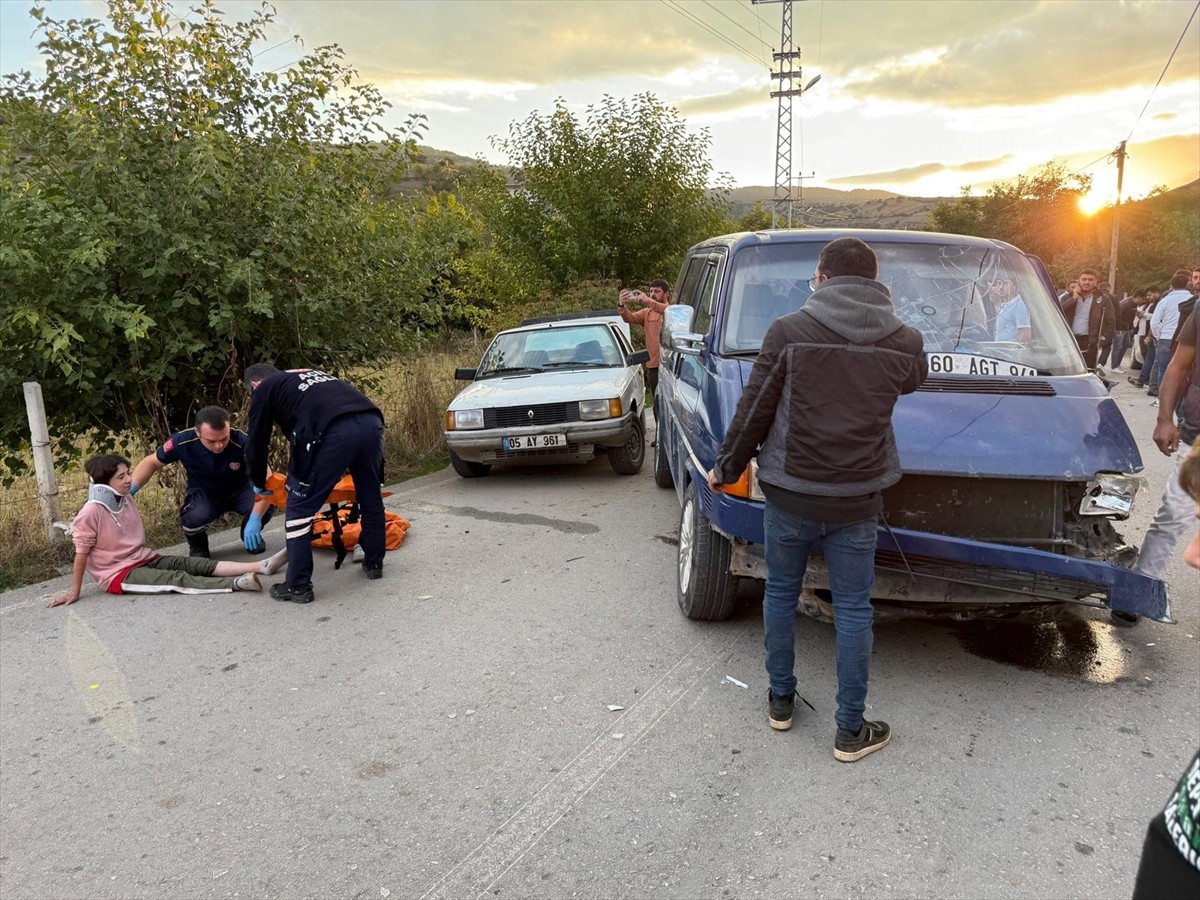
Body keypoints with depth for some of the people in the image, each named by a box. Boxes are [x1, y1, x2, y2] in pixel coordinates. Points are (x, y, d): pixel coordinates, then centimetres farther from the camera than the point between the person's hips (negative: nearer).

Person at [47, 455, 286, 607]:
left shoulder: (127, 499, 3)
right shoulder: (91, 512, -17)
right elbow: (81, 552, -11)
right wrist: (74, 592, -6)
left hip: (144, 559, 6)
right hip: (118, 574, -6)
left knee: (194, 563, -14)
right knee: (177, 578, -27)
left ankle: (262, 566, -31)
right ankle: (238, 583, -49)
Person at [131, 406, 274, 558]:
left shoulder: (242, 442, -34)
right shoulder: (182, 441, -26)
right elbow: (151, 462, -6)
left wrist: (255, 519, -48)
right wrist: (131, 489, -22)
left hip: (239, 491, -1)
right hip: (203, 494, 1)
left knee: (265, 507, -32)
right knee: (194, 518, -33)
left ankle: (251, 536, 5)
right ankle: (198, 545, 5)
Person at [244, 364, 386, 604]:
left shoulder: (264, 390, 22)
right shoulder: (310, 374, 39)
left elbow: (256, 444, 21)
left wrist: (259, 483, 39)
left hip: (334, 431, -6)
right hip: (371, 421, 7)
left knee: (299, 508, 8)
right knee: (371, 497, 24)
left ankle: (298, 587, 12)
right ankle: (374, 563, 39)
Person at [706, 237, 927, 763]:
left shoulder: (789, 331, -11)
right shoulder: (904, 340, -3)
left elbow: (753, 412, -7)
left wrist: (727, 468, 7)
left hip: (790, 492, -1)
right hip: (857, 500, 1)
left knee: (781, 592, 18)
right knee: (852, 609, 11)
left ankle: (780, 700, 32)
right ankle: (851, 730, 19)